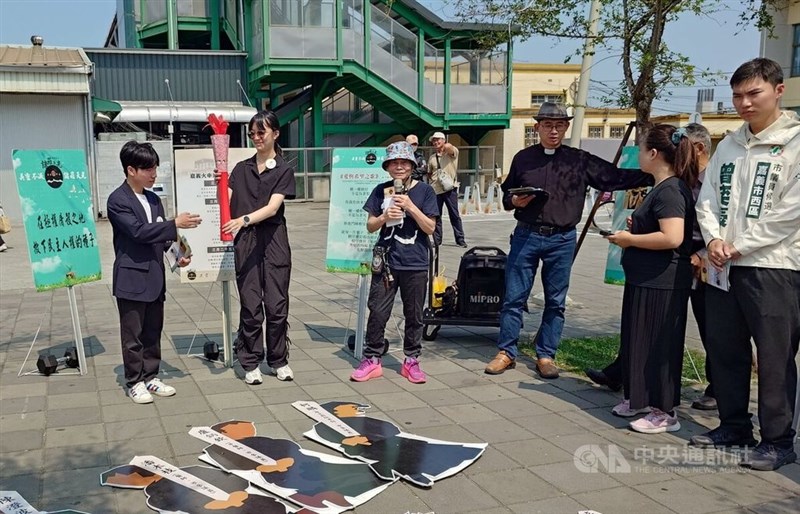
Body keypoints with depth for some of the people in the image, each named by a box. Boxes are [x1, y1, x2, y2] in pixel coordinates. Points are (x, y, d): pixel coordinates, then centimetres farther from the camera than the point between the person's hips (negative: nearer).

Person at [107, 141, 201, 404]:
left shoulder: (154, 199, 12)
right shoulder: (118, 200, -11)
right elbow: (138, 231, -22)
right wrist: (175, 224, -24)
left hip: (155, 278, 7)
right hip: (131, 278, -7)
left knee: (153, 332, 13)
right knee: (133, 335, 3)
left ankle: (150, 377, 24)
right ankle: (135, 382, 14)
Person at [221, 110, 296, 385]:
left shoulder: (284, 170, 1)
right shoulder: (241, 169, 12)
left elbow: (272, 208, -11)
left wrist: (244, 220, -26)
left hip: (273, 240, -2)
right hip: (245, 241, 2)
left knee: (277, 304, 1)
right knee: (250, 305, 3)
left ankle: (279, 360, 16)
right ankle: (250, 364, 12)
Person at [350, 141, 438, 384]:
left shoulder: (424, 190, -1)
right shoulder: (381, 191, 5)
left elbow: (430, 227, -5)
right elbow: (370, 226, 8)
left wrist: (410, 206, -16)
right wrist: (384, 217, -12)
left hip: (415, 264, -1)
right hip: (386, 261, 1)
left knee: (414, 315, 8)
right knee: (377, 312, 2)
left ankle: (411, 361, 20)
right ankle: (372, 360, 13)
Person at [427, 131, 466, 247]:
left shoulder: (452, 152, -1)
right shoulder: (432, 157, 16)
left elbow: (449, 147, -23)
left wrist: (445, 147, -3)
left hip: (450, 188, -4)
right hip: (435, 189, 4)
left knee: (454, 215, 0)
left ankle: (460, 239, 5)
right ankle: (437, 240, 13)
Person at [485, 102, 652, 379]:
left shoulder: (580, 161, 5)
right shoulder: (523, 158, 7)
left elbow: (616, 177, 3)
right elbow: (506, 192, 15)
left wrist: (654, 176, -6)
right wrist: (513, 201, -8)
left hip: (561, 240, 0)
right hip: (526, 236, 0)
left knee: (556, 302, 7)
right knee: (514, 297, 2)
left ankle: (546, 355, 19)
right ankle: (506, 352, 13)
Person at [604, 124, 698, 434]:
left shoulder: (670, 190, -18)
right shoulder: (662, 188, 14)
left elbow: (672, 237, -28)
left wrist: (630, 239, -18)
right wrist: (635, 227, 11)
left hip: (661, 284, -10)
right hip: (645, 280, 10)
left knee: (657, 346, -2)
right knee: (637, 341, 18)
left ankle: (665, 413, 9)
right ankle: (640, 399, 31)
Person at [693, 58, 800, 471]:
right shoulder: (728, 145, 15)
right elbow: (708, 199, 12)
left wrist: (740, 247, -13)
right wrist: (714, 239, -6)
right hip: (723, 266, 7)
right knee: (724, 350, 12)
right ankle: (734, 425, 27)